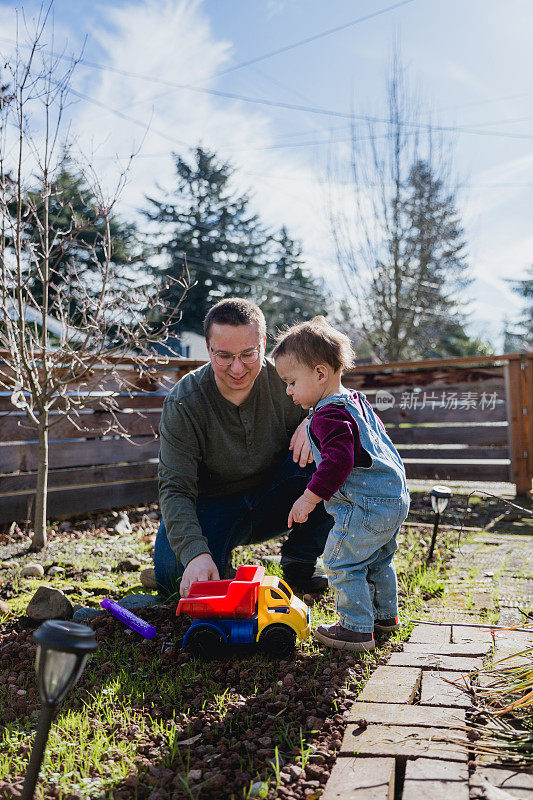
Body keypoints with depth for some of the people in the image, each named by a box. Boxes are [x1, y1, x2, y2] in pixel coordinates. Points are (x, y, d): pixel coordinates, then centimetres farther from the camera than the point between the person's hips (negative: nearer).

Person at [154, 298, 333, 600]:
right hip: (212, 505, -2)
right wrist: (195, 553, -40)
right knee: (176, 579, -29)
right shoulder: (183, 404, -21)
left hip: (273, 501, 2)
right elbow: (176, 488, -24)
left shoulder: (284, 379, -15)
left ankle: (300, 562, -5)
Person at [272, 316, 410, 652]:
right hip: (396, 499, 11)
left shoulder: (329, 415, -20)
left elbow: (338, 460, -30)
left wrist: (309, 499, -26)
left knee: (342, 563, 1)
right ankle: (386, 615, 38)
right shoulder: (356, 401, 13)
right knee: (377, 560, 25)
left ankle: (357, 628, 9)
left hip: (367, 508, -11)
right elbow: (379, 435, 27)